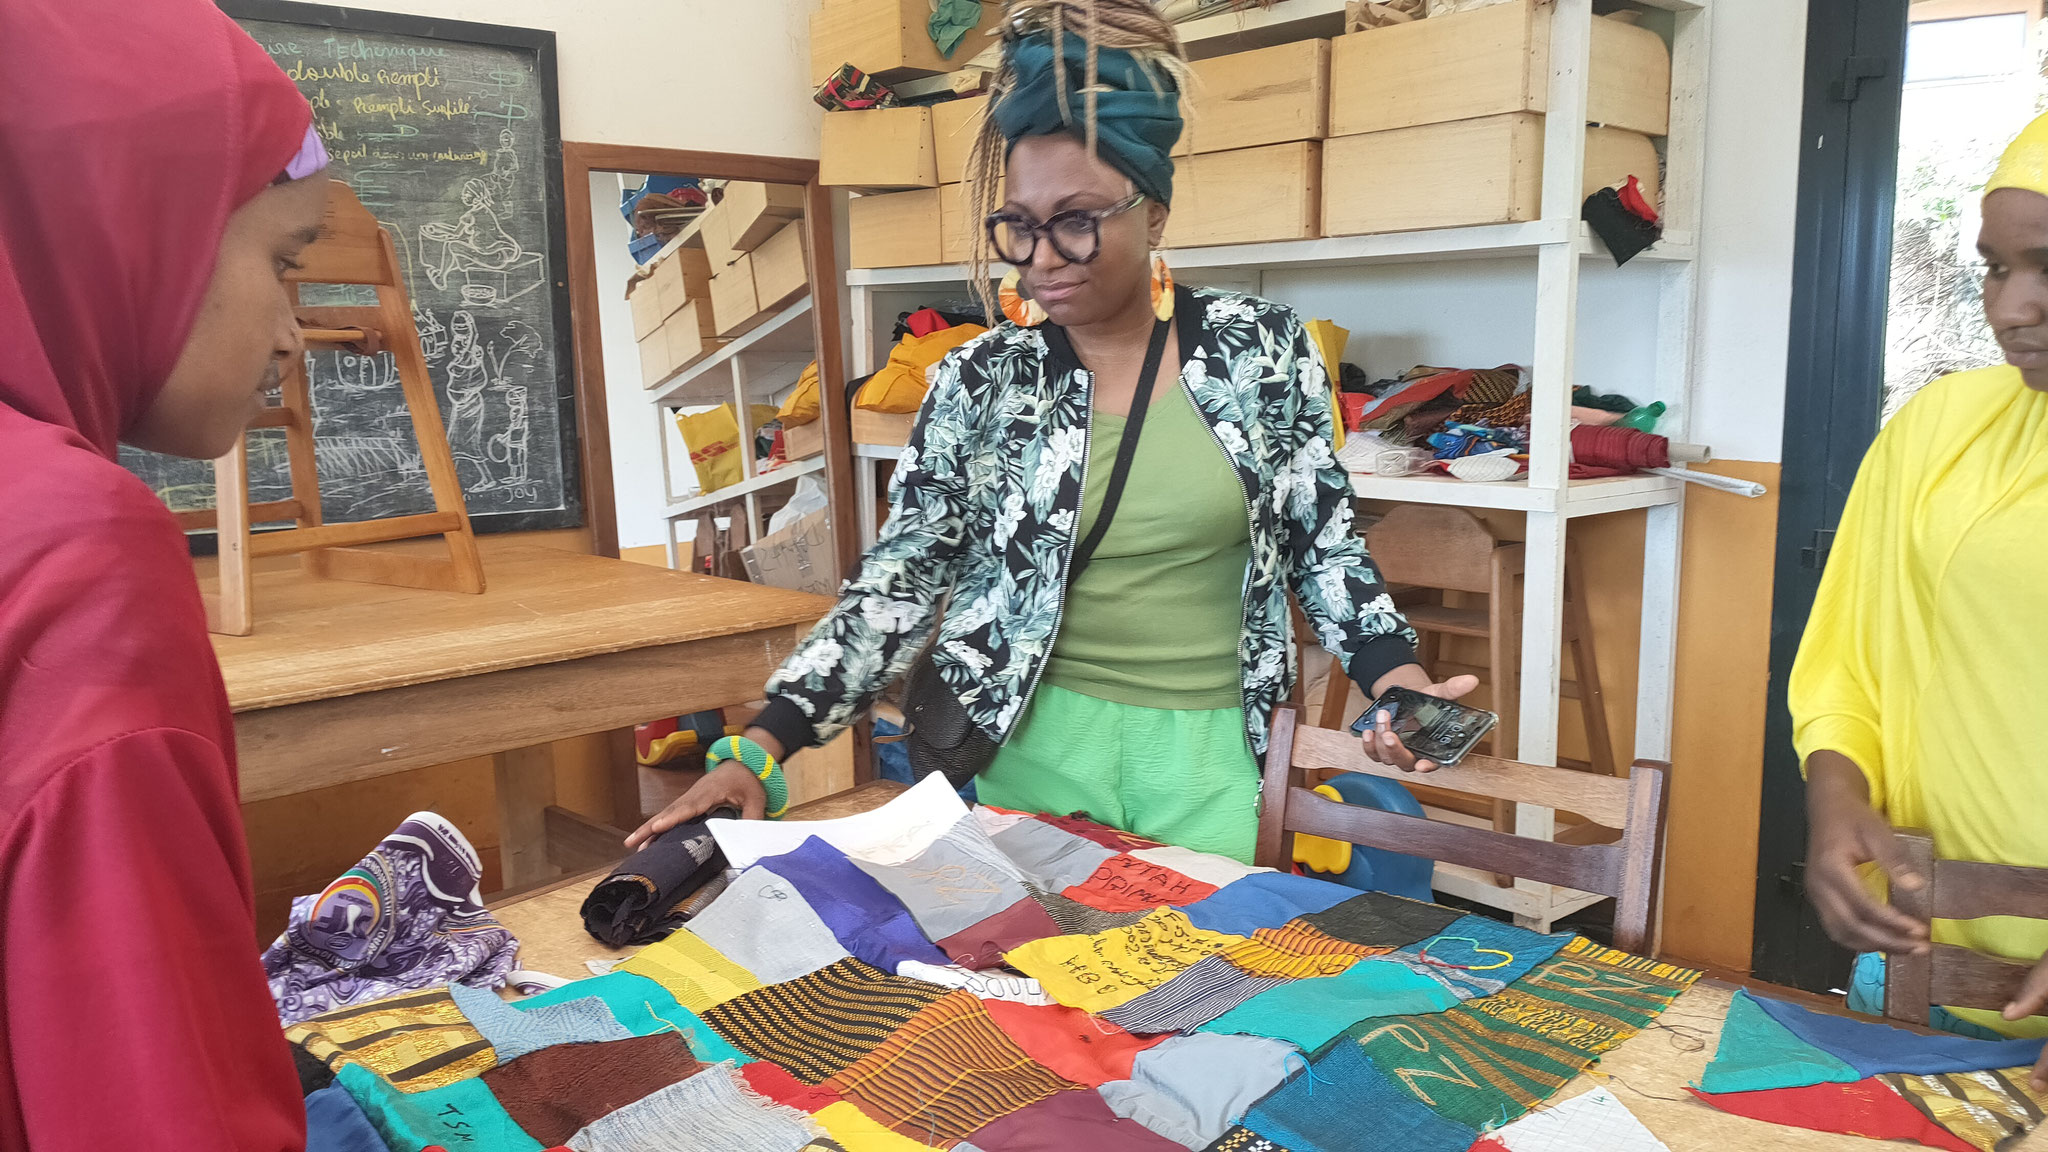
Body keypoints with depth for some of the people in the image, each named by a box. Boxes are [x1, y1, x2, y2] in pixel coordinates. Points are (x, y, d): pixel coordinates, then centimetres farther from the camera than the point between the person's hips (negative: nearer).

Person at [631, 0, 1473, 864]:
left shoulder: (1265, 349, -4)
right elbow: (897, 580, -5)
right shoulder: (977, 381, -4)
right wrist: (761, 748, -13)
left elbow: (1323, 542, 4)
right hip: (1038, 746, 0)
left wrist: (1397, 678, -12)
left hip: (1210, 752, 0)